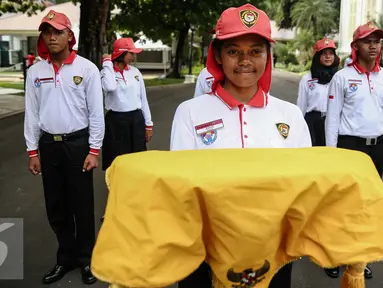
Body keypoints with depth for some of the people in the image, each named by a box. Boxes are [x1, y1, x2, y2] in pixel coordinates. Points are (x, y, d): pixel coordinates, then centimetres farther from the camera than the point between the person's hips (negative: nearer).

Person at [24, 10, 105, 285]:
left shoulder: (87, 68, -6)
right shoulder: (36, 71, 4)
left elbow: (96, 112, -5)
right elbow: (32, 112, 6)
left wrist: (94, 150, -8)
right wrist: (33, 151, 4)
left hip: (77, 142, -3)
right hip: (48, 144, 3)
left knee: (82, 204, 5)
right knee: (56, 205, 11)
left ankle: (86, 258, 22)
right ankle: (66, 257, 28)